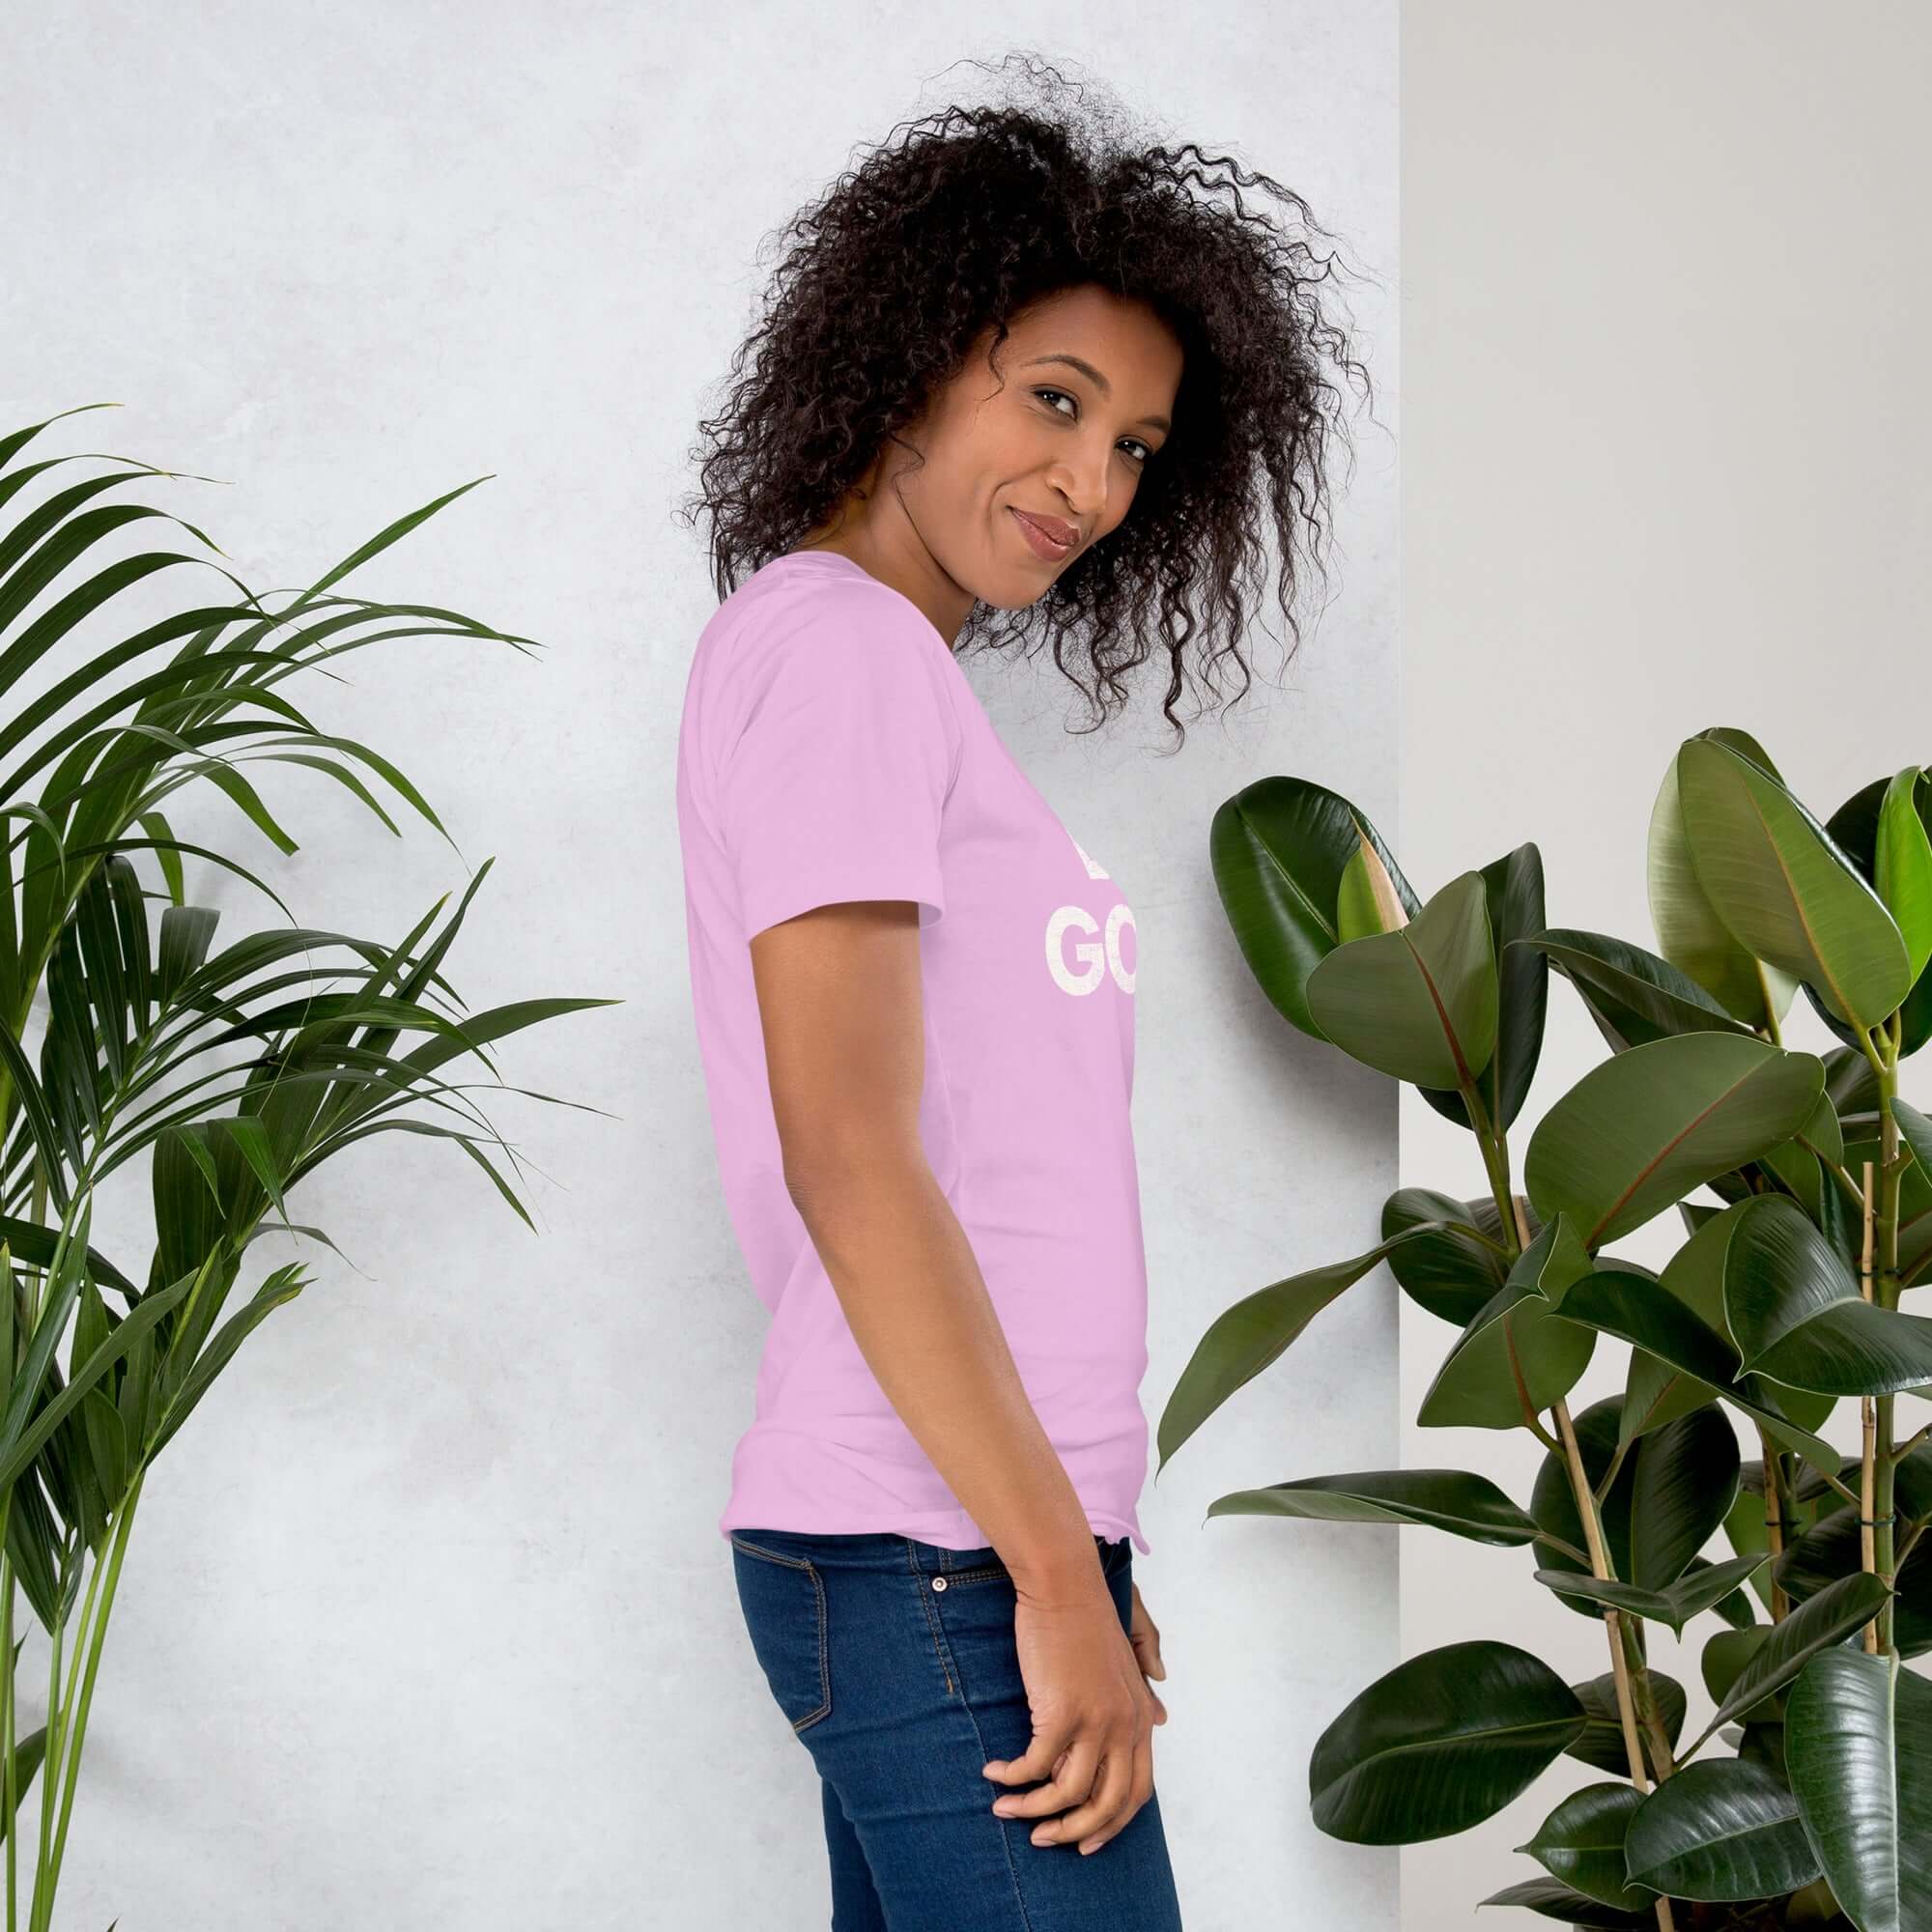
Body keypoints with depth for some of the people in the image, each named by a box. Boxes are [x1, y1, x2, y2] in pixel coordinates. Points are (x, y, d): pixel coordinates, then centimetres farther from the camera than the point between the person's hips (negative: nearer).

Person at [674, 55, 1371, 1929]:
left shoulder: (892, 673, 19)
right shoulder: (834, 646, -9)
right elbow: (846, 1155, -18)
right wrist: (1057, 1584, -17)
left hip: (961, 1549, 9)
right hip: (942, 1563, -9)